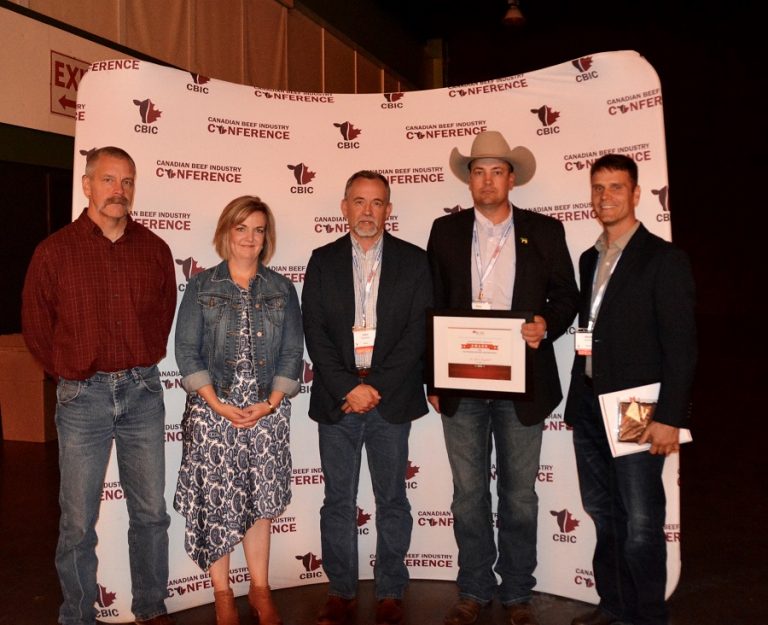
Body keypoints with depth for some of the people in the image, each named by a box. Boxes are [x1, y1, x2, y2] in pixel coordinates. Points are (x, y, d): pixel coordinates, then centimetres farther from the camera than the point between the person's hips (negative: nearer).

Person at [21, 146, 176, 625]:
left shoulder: (155, 249, 4)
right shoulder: (55, 251, -2)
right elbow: (36, 325, 5)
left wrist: (146, 361, 11)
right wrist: (70, 372, 5)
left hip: (143, 391, 2)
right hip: (83, 396, -2)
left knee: (151, 511, 10)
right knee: (79, 521, 5)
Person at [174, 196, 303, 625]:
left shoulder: (282, 289, 7)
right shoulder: (201, 287, 3)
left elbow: (292, 353, 4)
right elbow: (187, 352, -1)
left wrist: (270, 404, -8)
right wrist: (219, 405, -10)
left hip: (267, 411, 1)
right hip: (212, 410, -1)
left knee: (260, 500, 6)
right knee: (216, 501, 3)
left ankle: (261, 590, 21)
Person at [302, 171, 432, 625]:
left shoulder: (413, 261, 4)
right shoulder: (323, 261, 7)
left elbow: (418, 331, -3)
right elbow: (315, 331, 0)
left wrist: (376, 387, -11)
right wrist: (348, 388, -11)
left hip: (392, 398, -1)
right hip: (336, 398, 1)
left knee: (392, 499, 8)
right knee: (338, 501, 9)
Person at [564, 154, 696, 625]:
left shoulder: (663, 259, -5)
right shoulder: (590, 260, 15)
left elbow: (681, 344, -10)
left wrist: (670, 417, -16)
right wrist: (578, 401, 10)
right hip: (589, 406, 7)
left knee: (641, 524, -1)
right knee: (604, 516, 15)